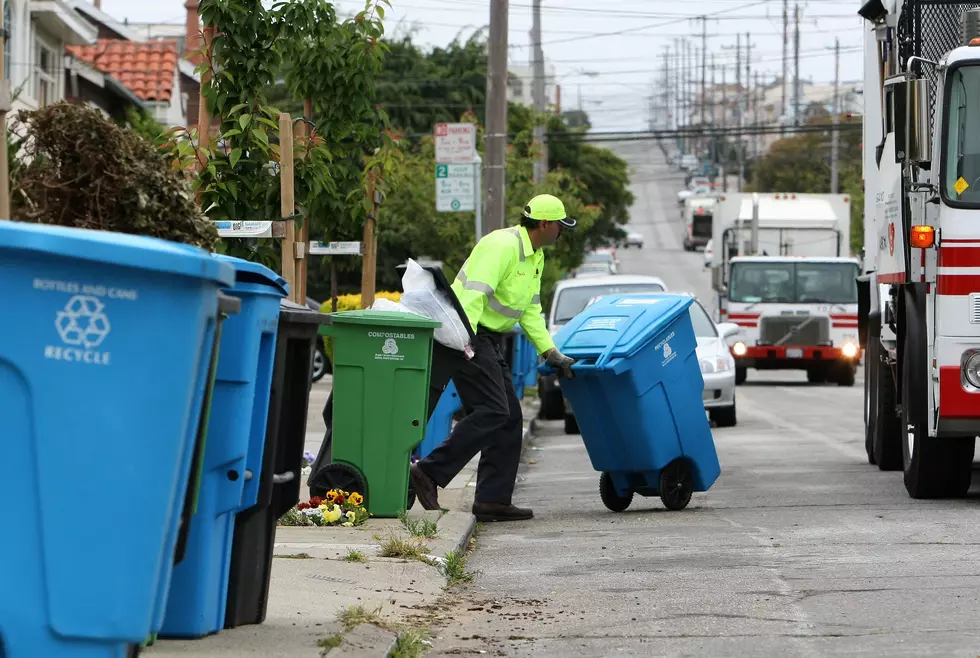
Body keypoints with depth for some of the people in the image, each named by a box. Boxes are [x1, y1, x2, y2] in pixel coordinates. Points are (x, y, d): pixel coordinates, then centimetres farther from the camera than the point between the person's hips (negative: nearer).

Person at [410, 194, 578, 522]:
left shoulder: (535, 257, 17)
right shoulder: (503, 246, -16)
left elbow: (530, 310, 22)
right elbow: (474, 294, -26)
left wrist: (551, 353, 15)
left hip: (488, 340, 11)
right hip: (468, 334, -11)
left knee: (509, 418, 7)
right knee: (492, 411, -18)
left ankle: (493, 499, 7)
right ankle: (429, 472, -18)